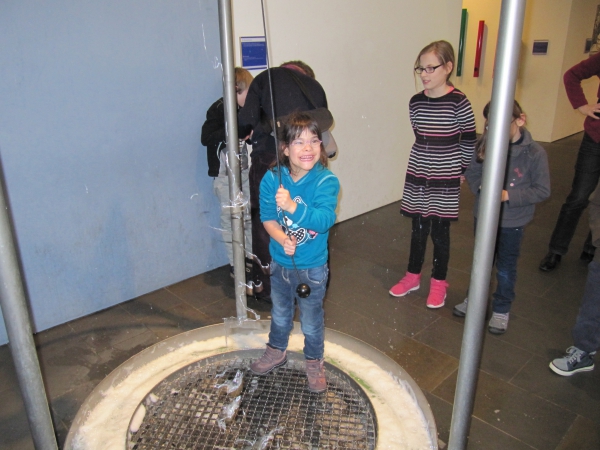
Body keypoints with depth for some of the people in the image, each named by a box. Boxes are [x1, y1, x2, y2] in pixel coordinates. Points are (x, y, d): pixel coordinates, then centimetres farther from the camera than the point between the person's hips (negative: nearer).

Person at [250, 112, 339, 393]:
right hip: (280, 263, 3)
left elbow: (325, 220, -32)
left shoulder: (326, 181, -21)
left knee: (311, 320, 15)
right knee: (280, 313, 26)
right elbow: (267, 217, -9)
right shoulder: (272, 179, -12)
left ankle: (314, 362, 41)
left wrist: (292, 206, -46)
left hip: (312, 267, -3)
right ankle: (276, 352, 52)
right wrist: (282, 239, -27)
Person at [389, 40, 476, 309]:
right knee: (418, 229, 14)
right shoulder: (416, 102, 1)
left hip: (445, 179, -3)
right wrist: (426, 161, 13)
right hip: (417, 176, 4)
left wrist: (461, 169, 2)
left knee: (440, 231, 7)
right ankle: (413, 275, 31)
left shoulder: (459, 102, -11)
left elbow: (469, 141, -3)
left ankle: (438, 282, 24)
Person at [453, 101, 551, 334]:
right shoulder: (486, 144, -11)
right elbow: (472, 172, 3)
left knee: (506, 266, 14)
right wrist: (480, 186, -17)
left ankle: (502, 309, 33)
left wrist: (509, 196, -24)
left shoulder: (535, 153, -18)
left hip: (512, 222, -3)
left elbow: (542, 191, -13)